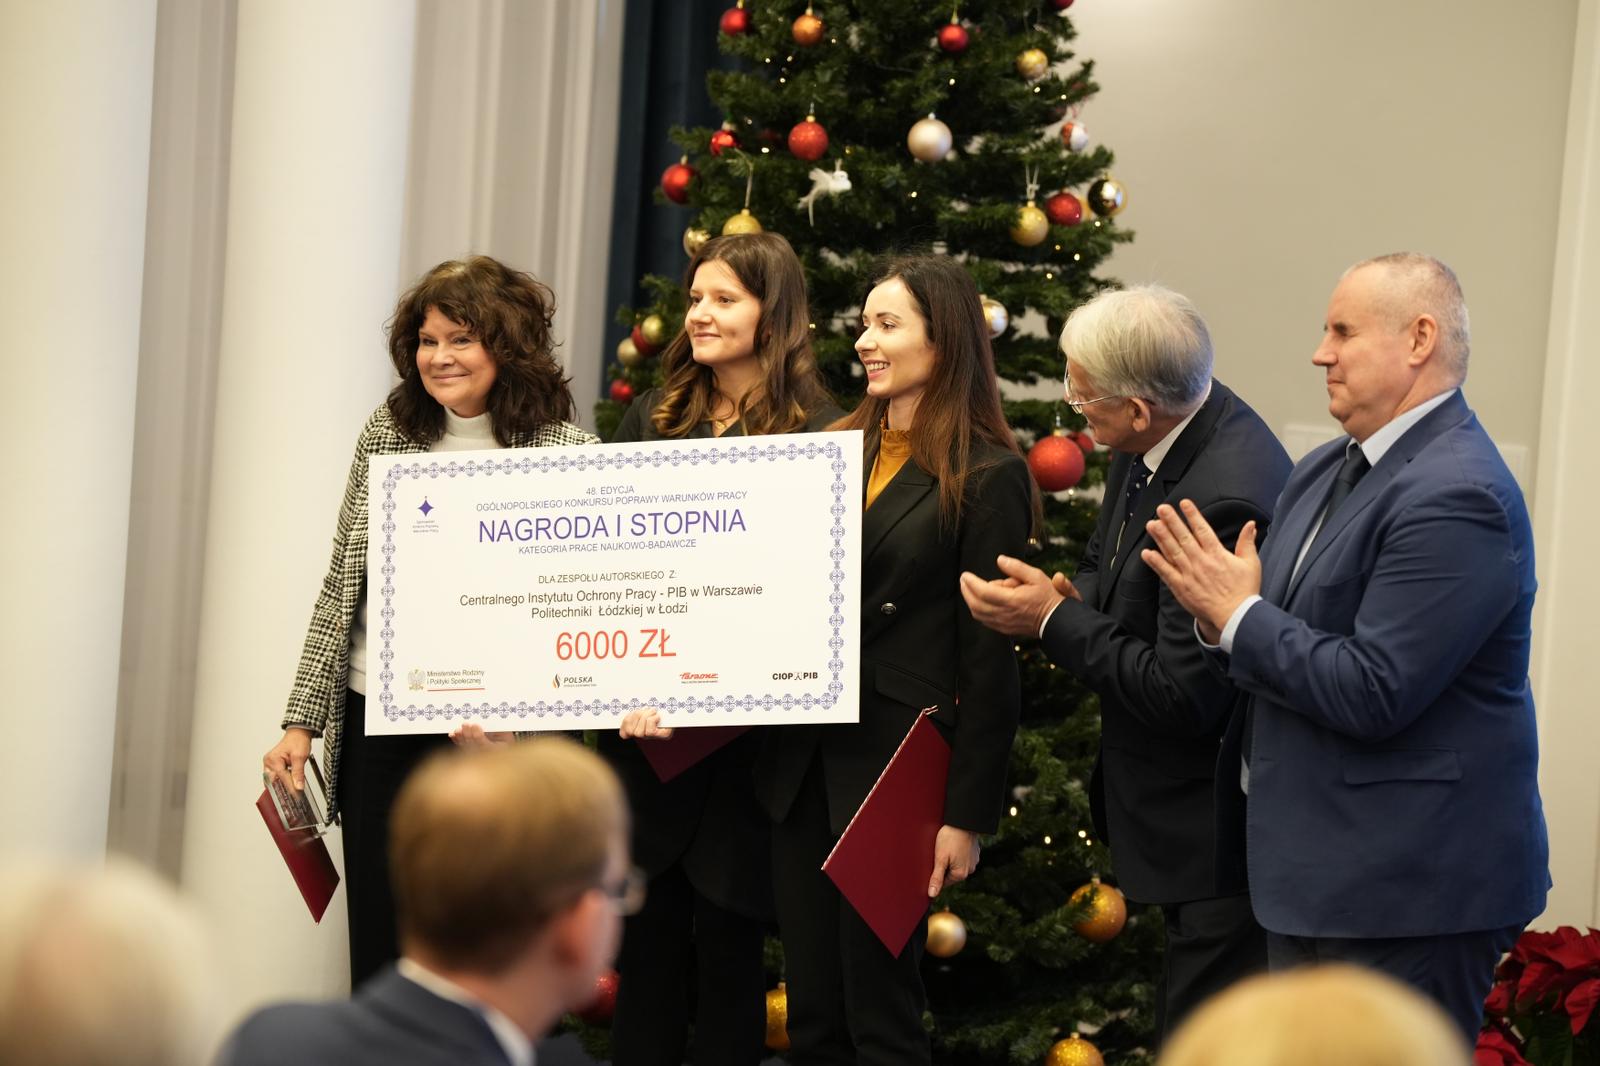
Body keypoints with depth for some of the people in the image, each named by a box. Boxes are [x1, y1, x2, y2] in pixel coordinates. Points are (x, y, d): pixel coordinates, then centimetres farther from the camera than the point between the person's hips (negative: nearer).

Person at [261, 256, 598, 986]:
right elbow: (339, 588, 11)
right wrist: (301, 721, 8)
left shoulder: (565, 450, -5)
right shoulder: (387, 433, 7)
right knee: (377, 952, 8)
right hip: (376, 725, 4)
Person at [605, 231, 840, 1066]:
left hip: (744, 731, -4)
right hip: (640, 724, 4)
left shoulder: (818, 435, -5)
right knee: (645, 942, 7)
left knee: (728, 948, 4)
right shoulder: (654, 418, 9)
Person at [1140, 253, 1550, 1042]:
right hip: (1315, 873, 10)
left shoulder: (1455, 496, -20)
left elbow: (1372, 694, -25)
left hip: (1408, 890, -10)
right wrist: (1219, 609, -5)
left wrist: (1237, 614, -15)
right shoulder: (1324, 472, 11)